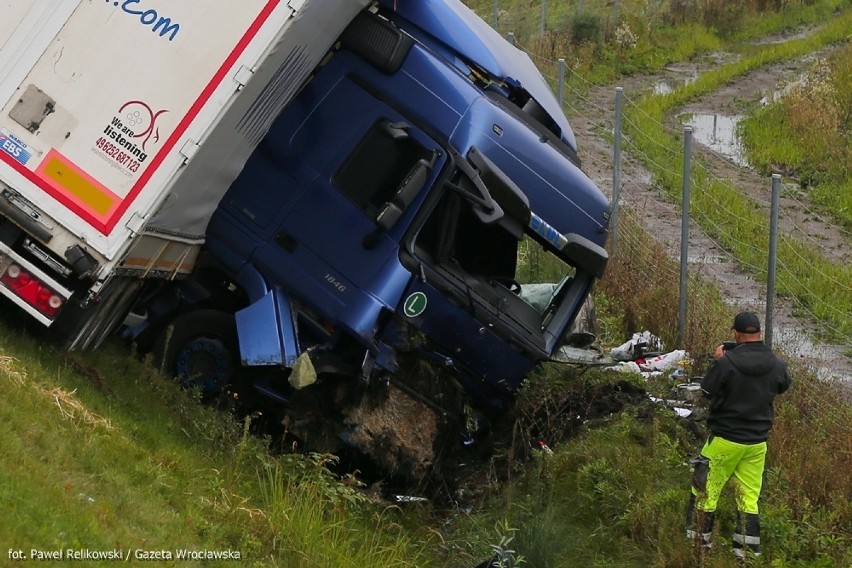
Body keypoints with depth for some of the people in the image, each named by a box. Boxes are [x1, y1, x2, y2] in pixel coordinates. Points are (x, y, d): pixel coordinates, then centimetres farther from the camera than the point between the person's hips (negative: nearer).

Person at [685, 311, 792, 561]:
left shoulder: (727, 362, -20)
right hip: (758, 442, 4)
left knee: (705, 492, 10)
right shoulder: (776, 365, -6)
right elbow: (783, 386, 16)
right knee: (749, 498, 11)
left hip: (725, 439, -4)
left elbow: (707, 390, -8)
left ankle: (699, 546, 16)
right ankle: (747, 553, 13)